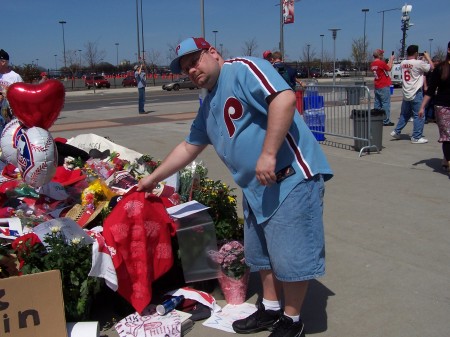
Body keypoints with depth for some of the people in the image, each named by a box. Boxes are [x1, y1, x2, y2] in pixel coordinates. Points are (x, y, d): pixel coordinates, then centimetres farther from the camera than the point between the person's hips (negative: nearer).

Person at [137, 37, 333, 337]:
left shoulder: (243, 69, -10)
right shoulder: (209, 106, 18)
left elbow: (285, 98, -25)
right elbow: (189, 147, 27)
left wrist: (268, 154, -28)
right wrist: (153, 178, 29)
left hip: (291, 179, -9)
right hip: (256, 188, 10)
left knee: (291, 256, 0)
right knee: (261, 254, 19)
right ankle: (270, 309, 38)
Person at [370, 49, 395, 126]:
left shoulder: (372, 64, 7)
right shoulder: (381, 63, -17)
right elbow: (389, 68, -3)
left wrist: (389, 60, 19)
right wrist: (391, 60, 9)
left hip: (377, 87, 8)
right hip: (384, 86, -8)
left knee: (377, 103, 11)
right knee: (385, 103, -3)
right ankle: (386, 121, 0)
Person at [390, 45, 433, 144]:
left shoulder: (403, 63, 4)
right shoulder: (419, 63, -15)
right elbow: (431, 67, -4)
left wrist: (421, 59, 22)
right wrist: (428, 57, 10)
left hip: (406, 94, 7)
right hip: (416, 94, -7)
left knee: (404, 114, 22)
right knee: (419, 116, 2)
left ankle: (396, 132, 22)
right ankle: (416, 137, 4)